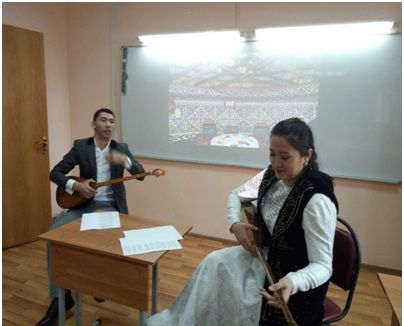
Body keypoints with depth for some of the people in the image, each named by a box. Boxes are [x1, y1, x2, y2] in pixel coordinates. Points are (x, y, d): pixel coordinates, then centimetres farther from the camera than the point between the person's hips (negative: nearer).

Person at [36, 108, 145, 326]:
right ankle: (60, 297, -7)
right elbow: (55, 173, 1)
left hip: (111, 206, -1)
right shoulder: (80, 146, 3)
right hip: (84, 204, 1)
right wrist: (75, 185, -18)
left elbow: (140, 174, -7)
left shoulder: (121, 148, 3)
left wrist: (124, 160, -26)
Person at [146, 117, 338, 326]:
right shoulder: (273, 175, -10)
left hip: (294, 277, -6)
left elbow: (322, 266, -26)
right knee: (215, 263, -5)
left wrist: (292, 283, -46)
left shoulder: (317, 200, -31)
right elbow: (236, 195, 5)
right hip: (266, 254, 7)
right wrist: (235, 224, -14)